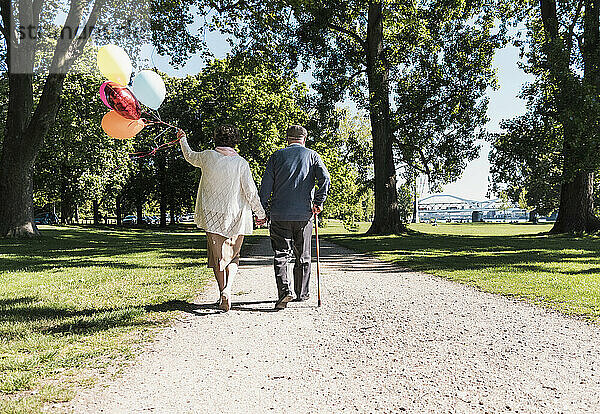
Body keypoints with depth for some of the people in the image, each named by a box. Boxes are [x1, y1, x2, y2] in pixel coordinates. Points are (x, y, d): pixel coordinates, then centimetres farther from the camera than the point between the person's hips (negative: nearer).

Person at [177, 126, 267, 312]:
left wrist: (183, 140, 40)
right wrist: (260, 213, 6)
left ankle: (223, 294, 9)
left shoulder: (208, 156, -1)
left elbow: (190, 157, 21)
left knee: (217, 257, 10)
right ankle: (228, 288, -10)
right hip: (236, 216, -1)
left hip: (212, 216, 1)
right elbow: (251, 192, -7)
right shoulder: (241, 163, -7)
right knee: (233, 256, 12)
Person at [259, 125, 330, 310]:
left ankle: (284, 289, -16)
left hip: (280, 214, 0)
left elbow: (266, 186, 2)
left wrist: (263, 211, 6)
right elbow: (325, 178, -10)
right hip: (304, 214, 1)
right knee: (303, 256, 12)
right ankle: (302, 293, 21)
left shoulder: (277, 156, 7)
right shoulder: (312, 155, 6)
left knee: (281, 255, 2)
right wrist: (318, 202, -3)